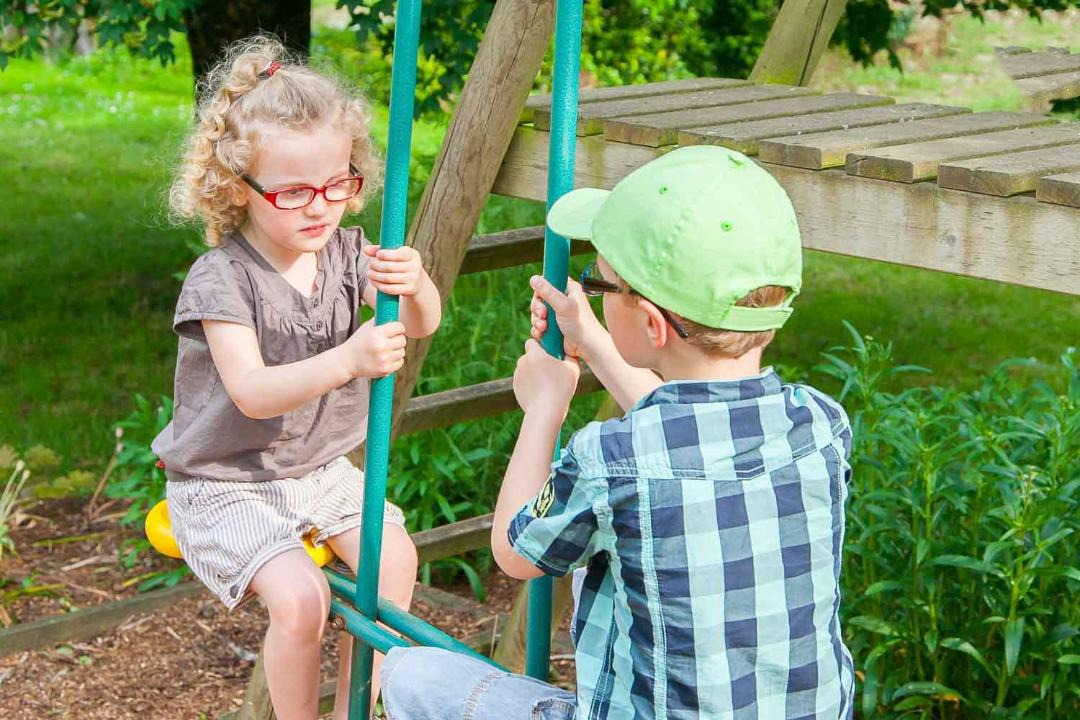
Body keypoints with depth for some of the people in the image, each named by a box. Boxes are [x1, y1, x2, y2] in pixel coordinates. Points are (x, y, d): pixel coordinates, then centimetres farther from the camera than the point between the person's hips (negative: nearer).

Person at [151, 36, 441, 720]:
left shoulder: (346, 251, -4)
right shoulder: (221, 279, -23)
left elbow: (421, 323, -11)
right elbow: (251, 391, -34)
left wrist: (415, 286, -36)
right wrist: (345, 361, -50)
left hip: (319, 466, 6)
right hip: (226, 484, -6)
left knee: (395, 555, -10)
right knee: (299, 595, -24)